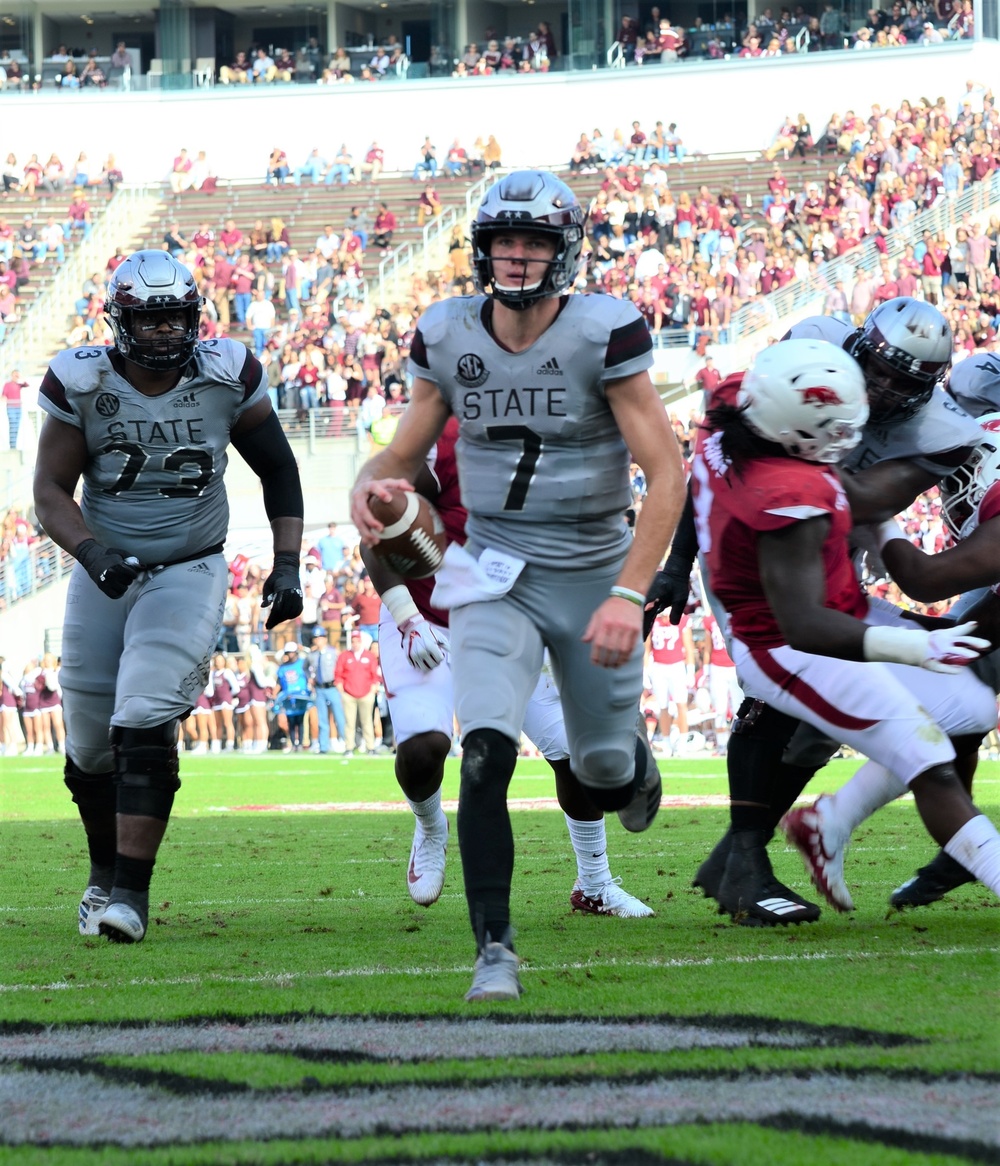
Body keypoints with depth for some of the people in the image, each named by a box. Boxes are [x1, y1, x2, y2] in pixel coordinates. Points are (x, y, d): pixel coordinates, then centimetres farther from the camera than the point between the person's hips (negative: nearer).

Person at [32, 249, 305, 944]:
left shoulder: (227, 377, -6)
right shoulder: (82, 384, -7)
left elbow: (278, 470, 6)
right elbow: (51, 491, -6)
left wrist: (286, 564, -2)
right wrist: (93, 551, -24)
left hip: (190, 572, -2)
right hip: (105, 575, 2)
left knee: (146, 726, -20)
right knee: (91, 747, 8)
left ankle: (132, 891, -16)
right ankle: (106, 870, 34)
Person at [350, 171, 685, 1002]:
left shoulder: (603, 334, -16)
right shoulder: (449, 337, -4)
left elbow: (667, 475, -17)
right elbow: (408, 449, 7)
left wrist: (629, 594, -26)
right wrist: (371, 487, -18)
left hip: (595, 577, -1)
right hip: (498, 577, 1)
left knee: (603, 778, 14)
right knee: (487, 755, -21)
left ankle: (633, 761, 54)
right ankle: (494, 948, -13)